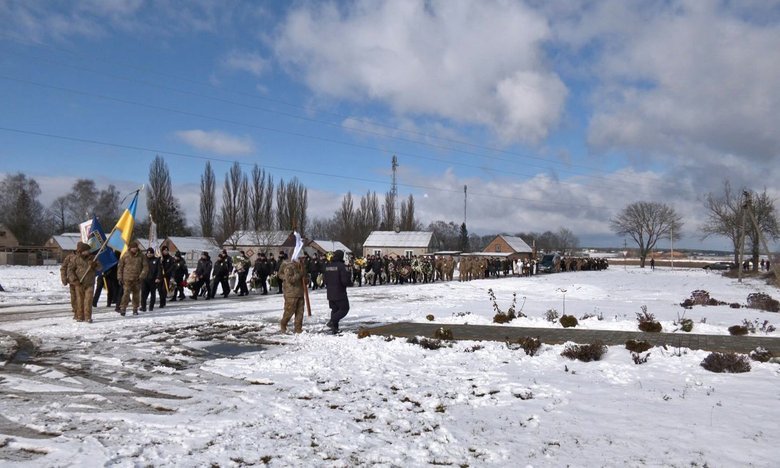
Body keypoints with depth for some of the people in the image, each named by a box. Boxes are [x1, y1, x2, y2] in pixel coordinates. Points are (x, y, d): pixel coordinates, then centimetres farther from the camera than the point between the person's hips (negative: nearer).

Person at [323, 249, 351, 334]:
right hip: (340, 293, -7)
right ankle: (332, 321, -14)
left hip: (330, 293, 7)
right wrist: (350, 283, 0)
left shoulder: (327, 266, 6)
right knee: (344, 309, 4)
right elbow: (345, 280, -20)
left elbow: (325, 280, 11)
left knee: (334, 309, 16)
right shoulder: (340, 265, -16)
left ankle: (334, 328, 15)